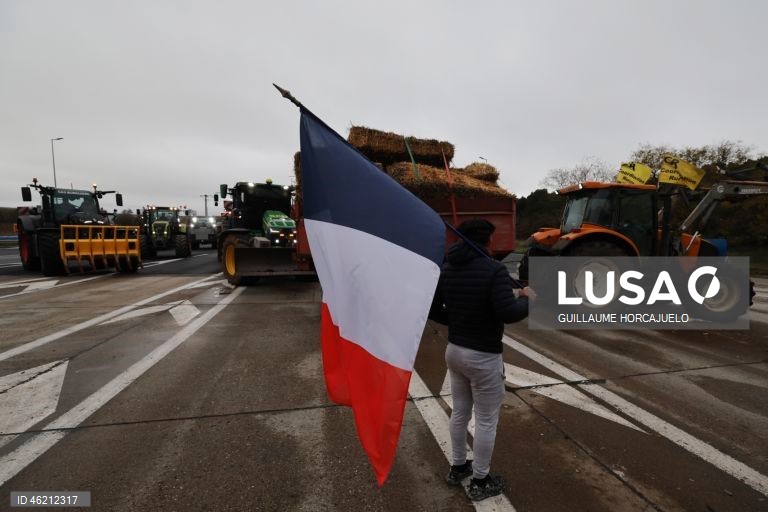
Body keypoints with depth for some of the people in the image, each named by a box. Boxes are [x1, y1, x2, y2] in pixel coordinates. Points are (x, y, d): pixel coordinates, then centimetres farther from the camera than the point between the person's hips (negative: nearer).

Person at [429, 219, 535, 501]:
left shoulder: (446, 269, 0)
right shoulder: (494, 269, -20)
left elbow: (432, 310, 4)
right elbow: (508, 313, -27)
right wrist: (526, 299, -7)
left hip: (454, 350, 7)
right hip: (484, 357, -6)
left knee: (459, 412, 22)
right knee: (486, 421, 12)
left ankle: (458, 468, 40)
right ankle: (480, 482, 30)